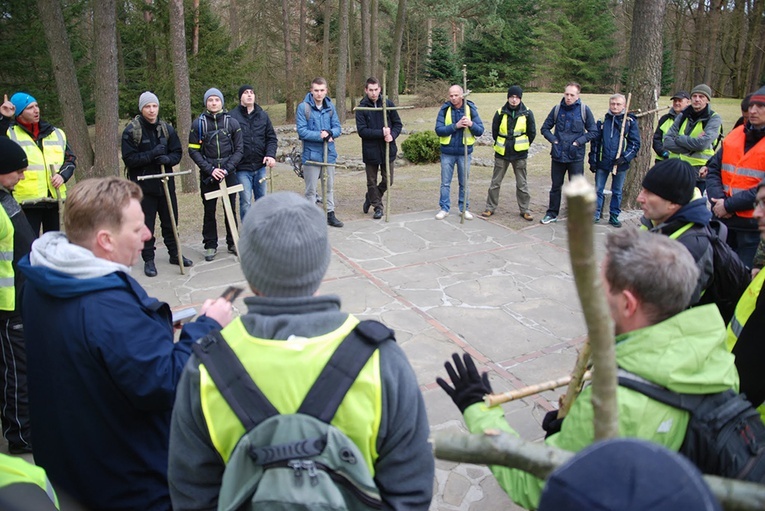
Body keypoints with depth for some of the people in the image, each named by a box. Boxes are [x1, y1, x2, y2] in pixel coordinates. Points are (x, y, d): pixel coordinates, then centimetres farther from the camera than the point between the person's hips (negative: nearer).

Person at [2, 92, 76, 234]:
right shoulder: (10, 134, -1)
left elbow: (71, 158, 16)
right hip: (27, 202, -4)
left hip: (55, 200, 4)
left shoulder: (56, 133, 12)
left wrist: (63, 174, -3)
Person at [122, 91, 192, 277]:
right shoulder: (131, 130, -7)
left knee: (170, 221, 13)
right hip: (143, 186, -3)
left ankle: (174, 254, 28)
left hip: (166, 183, 4)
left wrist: (167, 159, -15)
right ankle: (148, 260, 15)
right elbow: (129, 159, -11)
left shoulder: (167, 128, 5)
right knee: (146, 225, 4)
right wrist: (152, 154, -22)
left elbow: (177, 153, 8)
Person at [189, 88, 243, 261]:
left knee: (231, 209, 7)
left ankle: (232, 243, 20)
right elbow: (193, 150, -1)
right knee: (209, 211, 6)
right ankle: (210, 245, 16)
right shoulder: (198, 124, 1)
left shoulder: (232, 122, 3)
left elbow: (239, 149, 1)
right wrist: (210, 169, -12)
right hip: (207, 175, 0)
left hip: (229, 173, 0)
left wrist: (227, 169, -11)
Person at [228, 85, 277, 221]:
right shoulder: (232, 116, -7)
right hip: (242, 168, -4)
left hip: (260, 166, 4)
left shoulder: (263, 115, 6)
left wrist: (271, 155, -9)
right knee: (246, 202, -3)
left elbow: (271, 137, 7)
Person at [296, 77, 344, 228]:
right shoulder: (303, 107, -10)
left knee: (329, 187, 15)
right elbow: (302, 131, -15)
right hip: (311, 154, -5)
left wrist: (330, 133, -20)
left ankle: (330, 214, 27)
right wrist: (320, 136, -22)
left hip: (329, 153, 5)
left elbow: (338, 128, 1)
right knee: (311, 190, 5)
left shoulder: (330, 106, 4)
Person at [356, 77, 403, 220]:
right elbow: (361, 130, -14)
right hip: (370, 150, -2)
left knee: (387, 180, 9)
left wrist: (392, 135, -15)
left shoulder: (388, 104, -1)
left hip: (388, 149, 2)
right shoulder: (362, 108, -7)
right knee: (372, 181, 10)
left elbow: (398, 124, 5)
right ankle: (377, 207, 28)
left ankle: (371, 197, 34)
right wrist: (381, 133, -21)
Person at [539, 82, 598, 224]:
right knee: (556, 186, 14)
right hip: (558, 155, 2)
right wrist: (553, 140, -4)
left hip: (576, 156, -2)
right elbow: (545, 128, 11)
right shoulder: (557, 109, 2)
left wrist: (579, 141, -10)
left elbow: (593, 132, 1)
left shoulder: (584, 110, -4)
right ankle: (552, 214, 28)